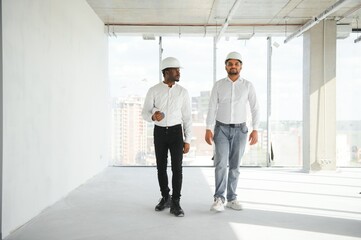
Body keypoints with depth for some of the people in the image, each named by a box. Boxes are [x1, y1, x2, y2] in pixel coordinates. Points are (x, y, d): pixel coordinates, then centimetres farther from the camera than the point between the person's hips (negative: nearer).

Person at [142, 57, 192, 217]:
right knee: (161, 167, 7)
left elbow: (187, 117, 1)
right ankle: (165, 198, 25)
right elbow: (145, 114, -1)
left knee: (177, 167, -9)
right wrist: (153, 116, -27)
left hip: (176, 132, -1)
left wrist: (188, 141, -3)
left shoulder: (183, 92, -1)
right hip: (159, 133, 1)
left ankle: (175, 204, -1)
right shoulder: (153, 91, -3)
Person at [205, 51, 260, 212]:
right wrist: (208, 130, -11)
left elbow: (255, 109, 0)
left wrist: (255, 130, -8)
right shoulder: (218, 85, 0)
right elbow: (212, 109, -3)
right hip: (221, 129, -1)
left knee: (235, 166, 6)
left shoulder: (248, 85, 1)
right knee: (221, 164, -15)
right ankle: (219, 199, -9)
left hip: (240, 130, 1)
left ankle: (231, 198, 17)